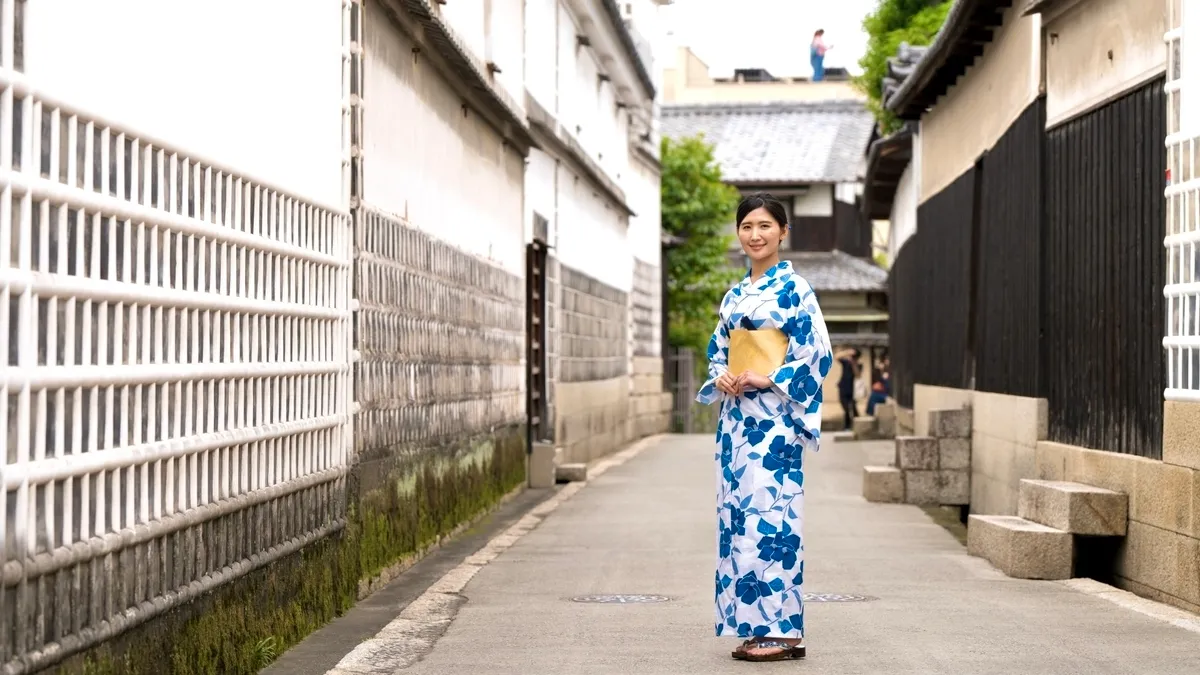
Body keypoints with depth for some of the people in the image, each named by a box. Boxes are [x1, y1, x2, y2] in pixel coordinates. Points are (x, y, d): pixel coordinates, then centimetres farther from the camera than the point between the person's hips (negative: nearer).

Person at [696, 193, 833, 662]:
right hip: (736, 415, 8)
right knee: (737, 513, 6)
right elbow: (718, 350, 20)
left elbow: (816, 351, -11)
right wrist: (721, 378, -1)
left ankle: (781, 629, -4)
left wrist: (767, 379, -16)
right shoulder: (735, 295, 16)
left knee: (769, 511, -9)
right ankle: (754, 625, 12)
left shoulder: (793, 288, -5)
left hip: (773, 417, -8)